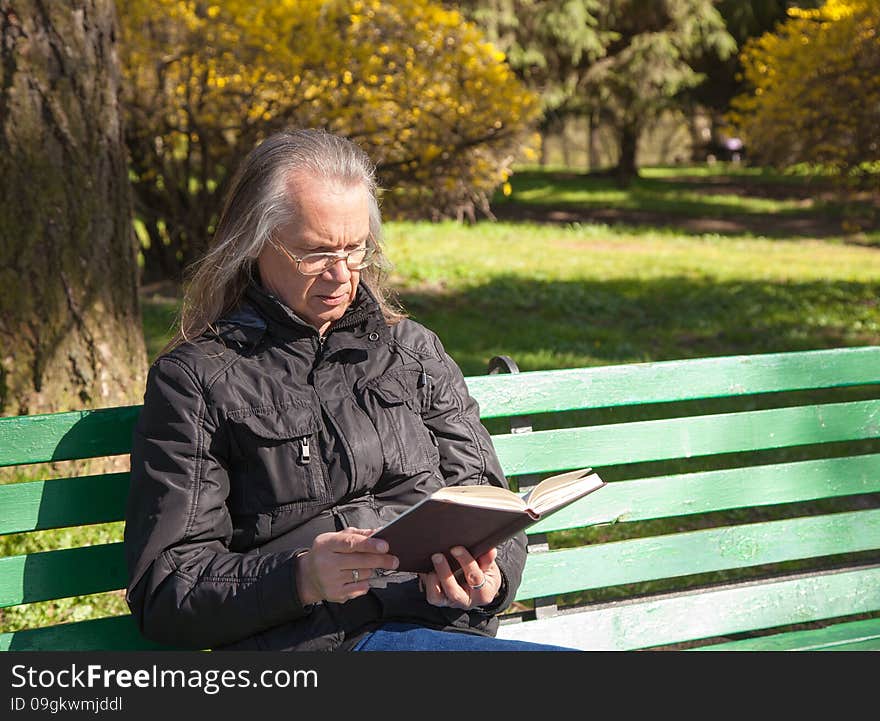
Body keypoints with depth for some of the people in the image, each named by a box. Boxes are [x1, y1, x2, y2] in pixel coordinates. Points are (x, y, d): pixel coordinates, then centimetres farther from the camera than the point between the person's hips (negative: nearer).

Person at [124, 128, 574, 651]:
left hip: (447, 626, 5)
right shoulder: (194, 378, 7)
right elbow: (164, 594, 1)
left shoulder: (414, 351, 21)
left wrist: (490, 577, -7)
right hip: (310, 638, -5)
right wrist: (301, 577, -18)